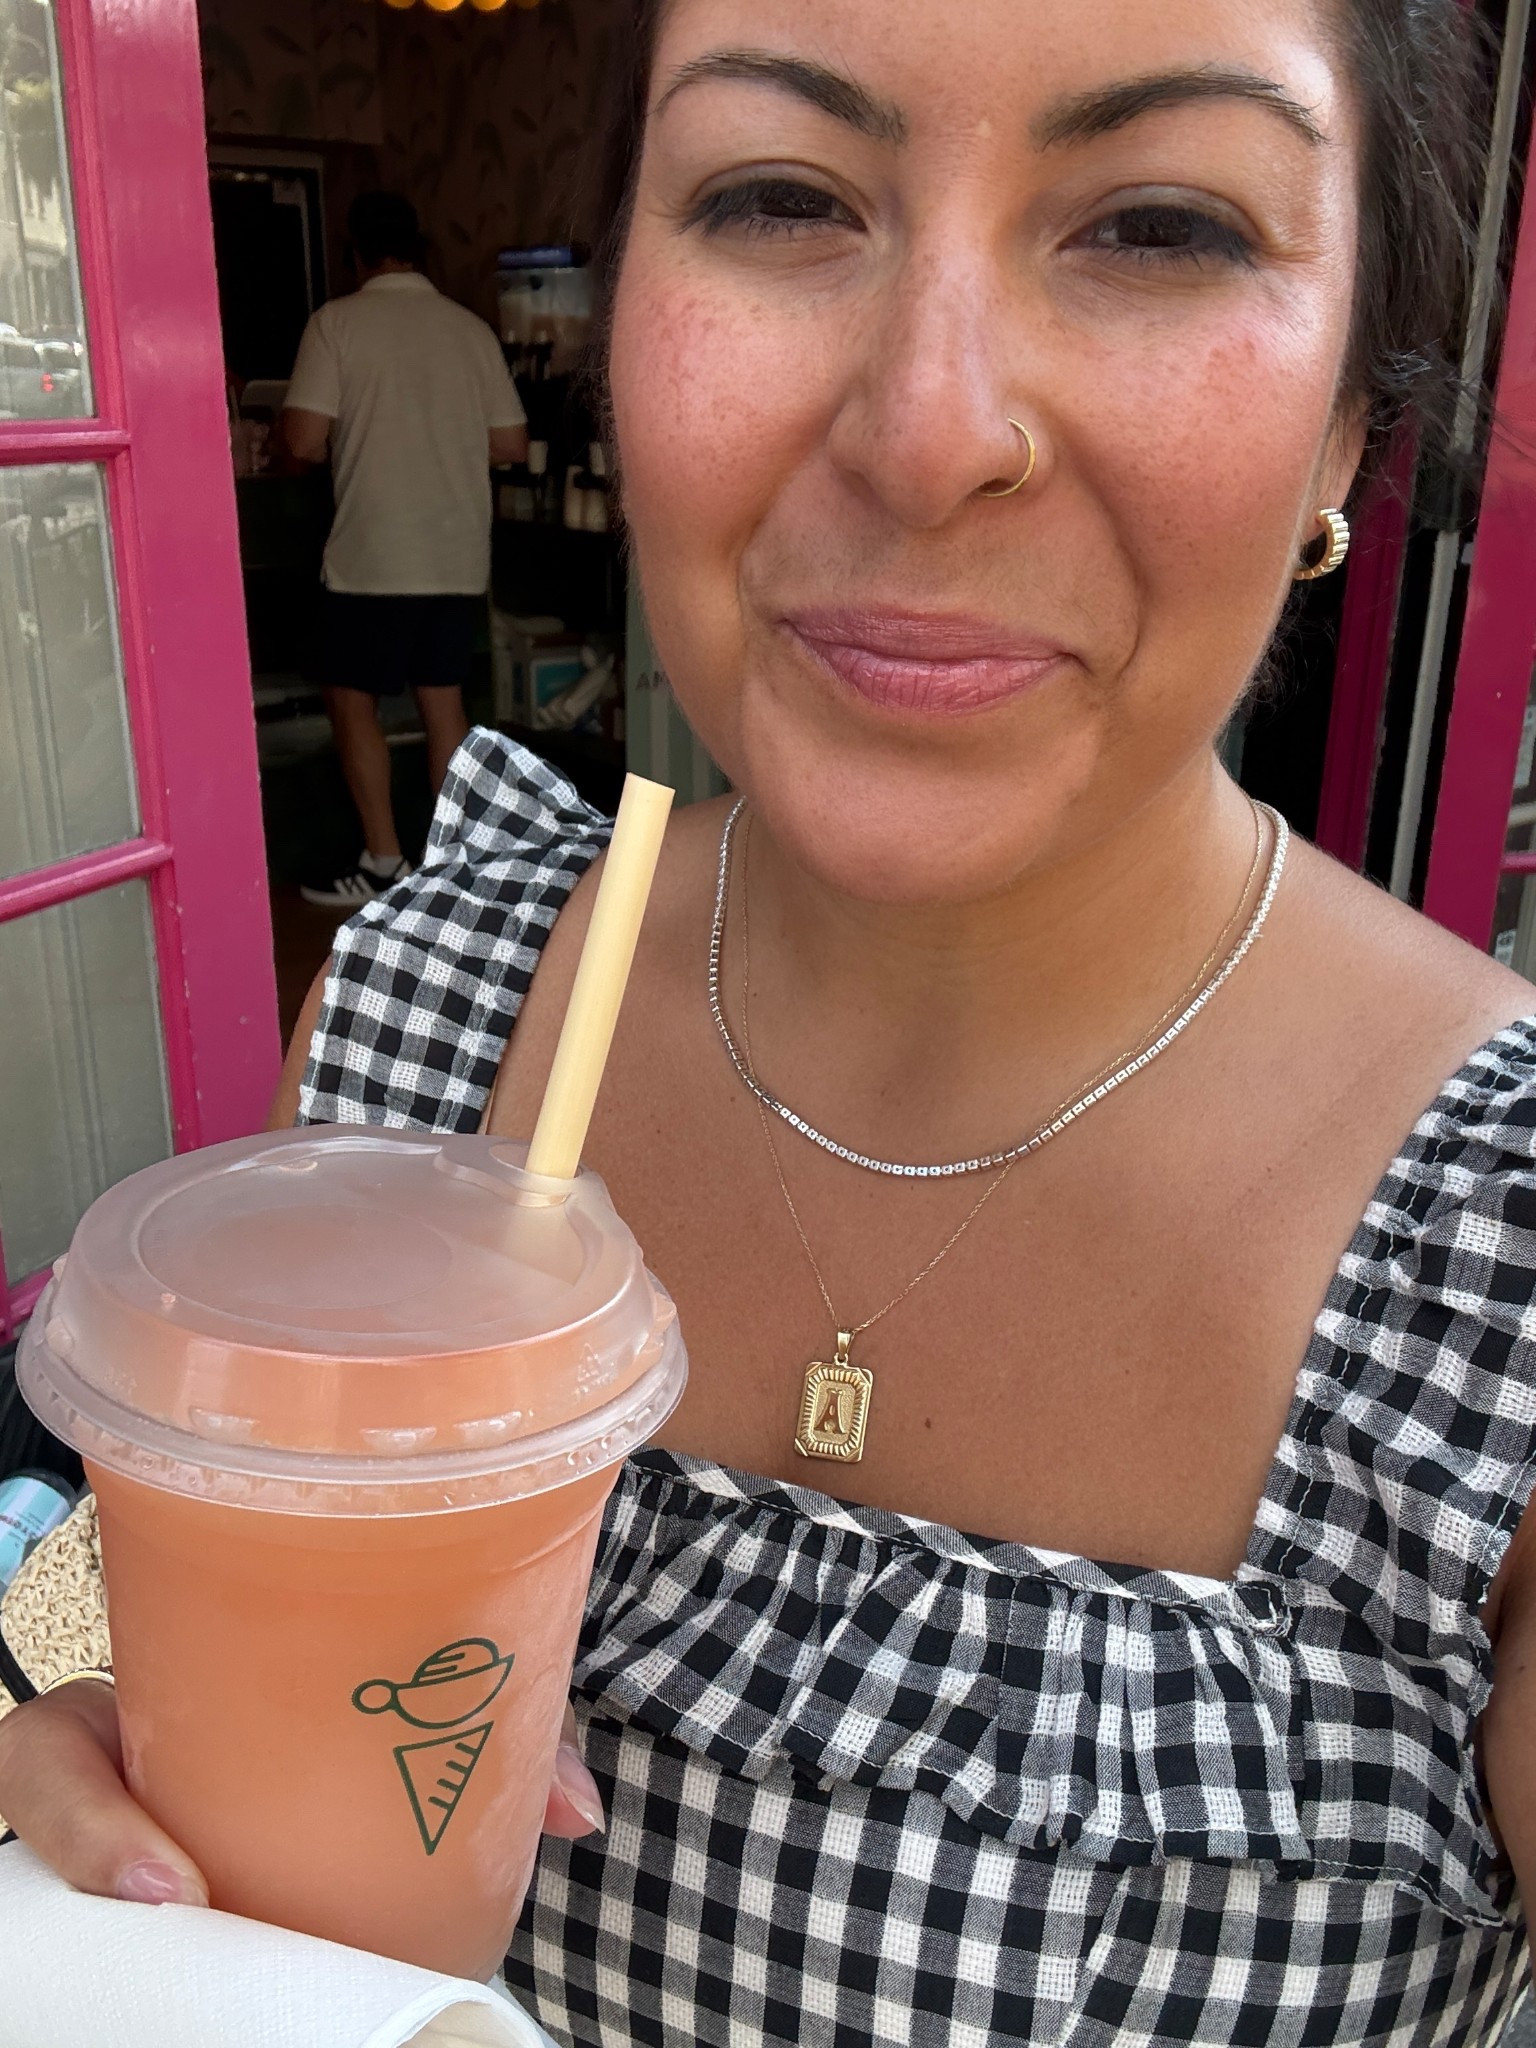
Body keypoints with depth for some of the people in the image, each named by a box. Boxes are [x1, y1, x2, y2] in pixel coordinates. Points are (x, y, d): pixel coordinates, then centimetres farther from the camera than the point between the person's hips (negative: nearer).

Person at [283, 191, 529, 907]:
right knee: (443, 701, 13)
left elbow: (304, 442, -12)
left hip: (372, 557, -4)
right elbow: (511, 444, 7)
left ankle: (383, 863, 10)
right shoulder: (470, 328, 6)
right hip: (459, 558, 5)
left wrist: (353, 442, 9)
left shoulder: (337, 322, -7)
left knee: (350, 699, 9)